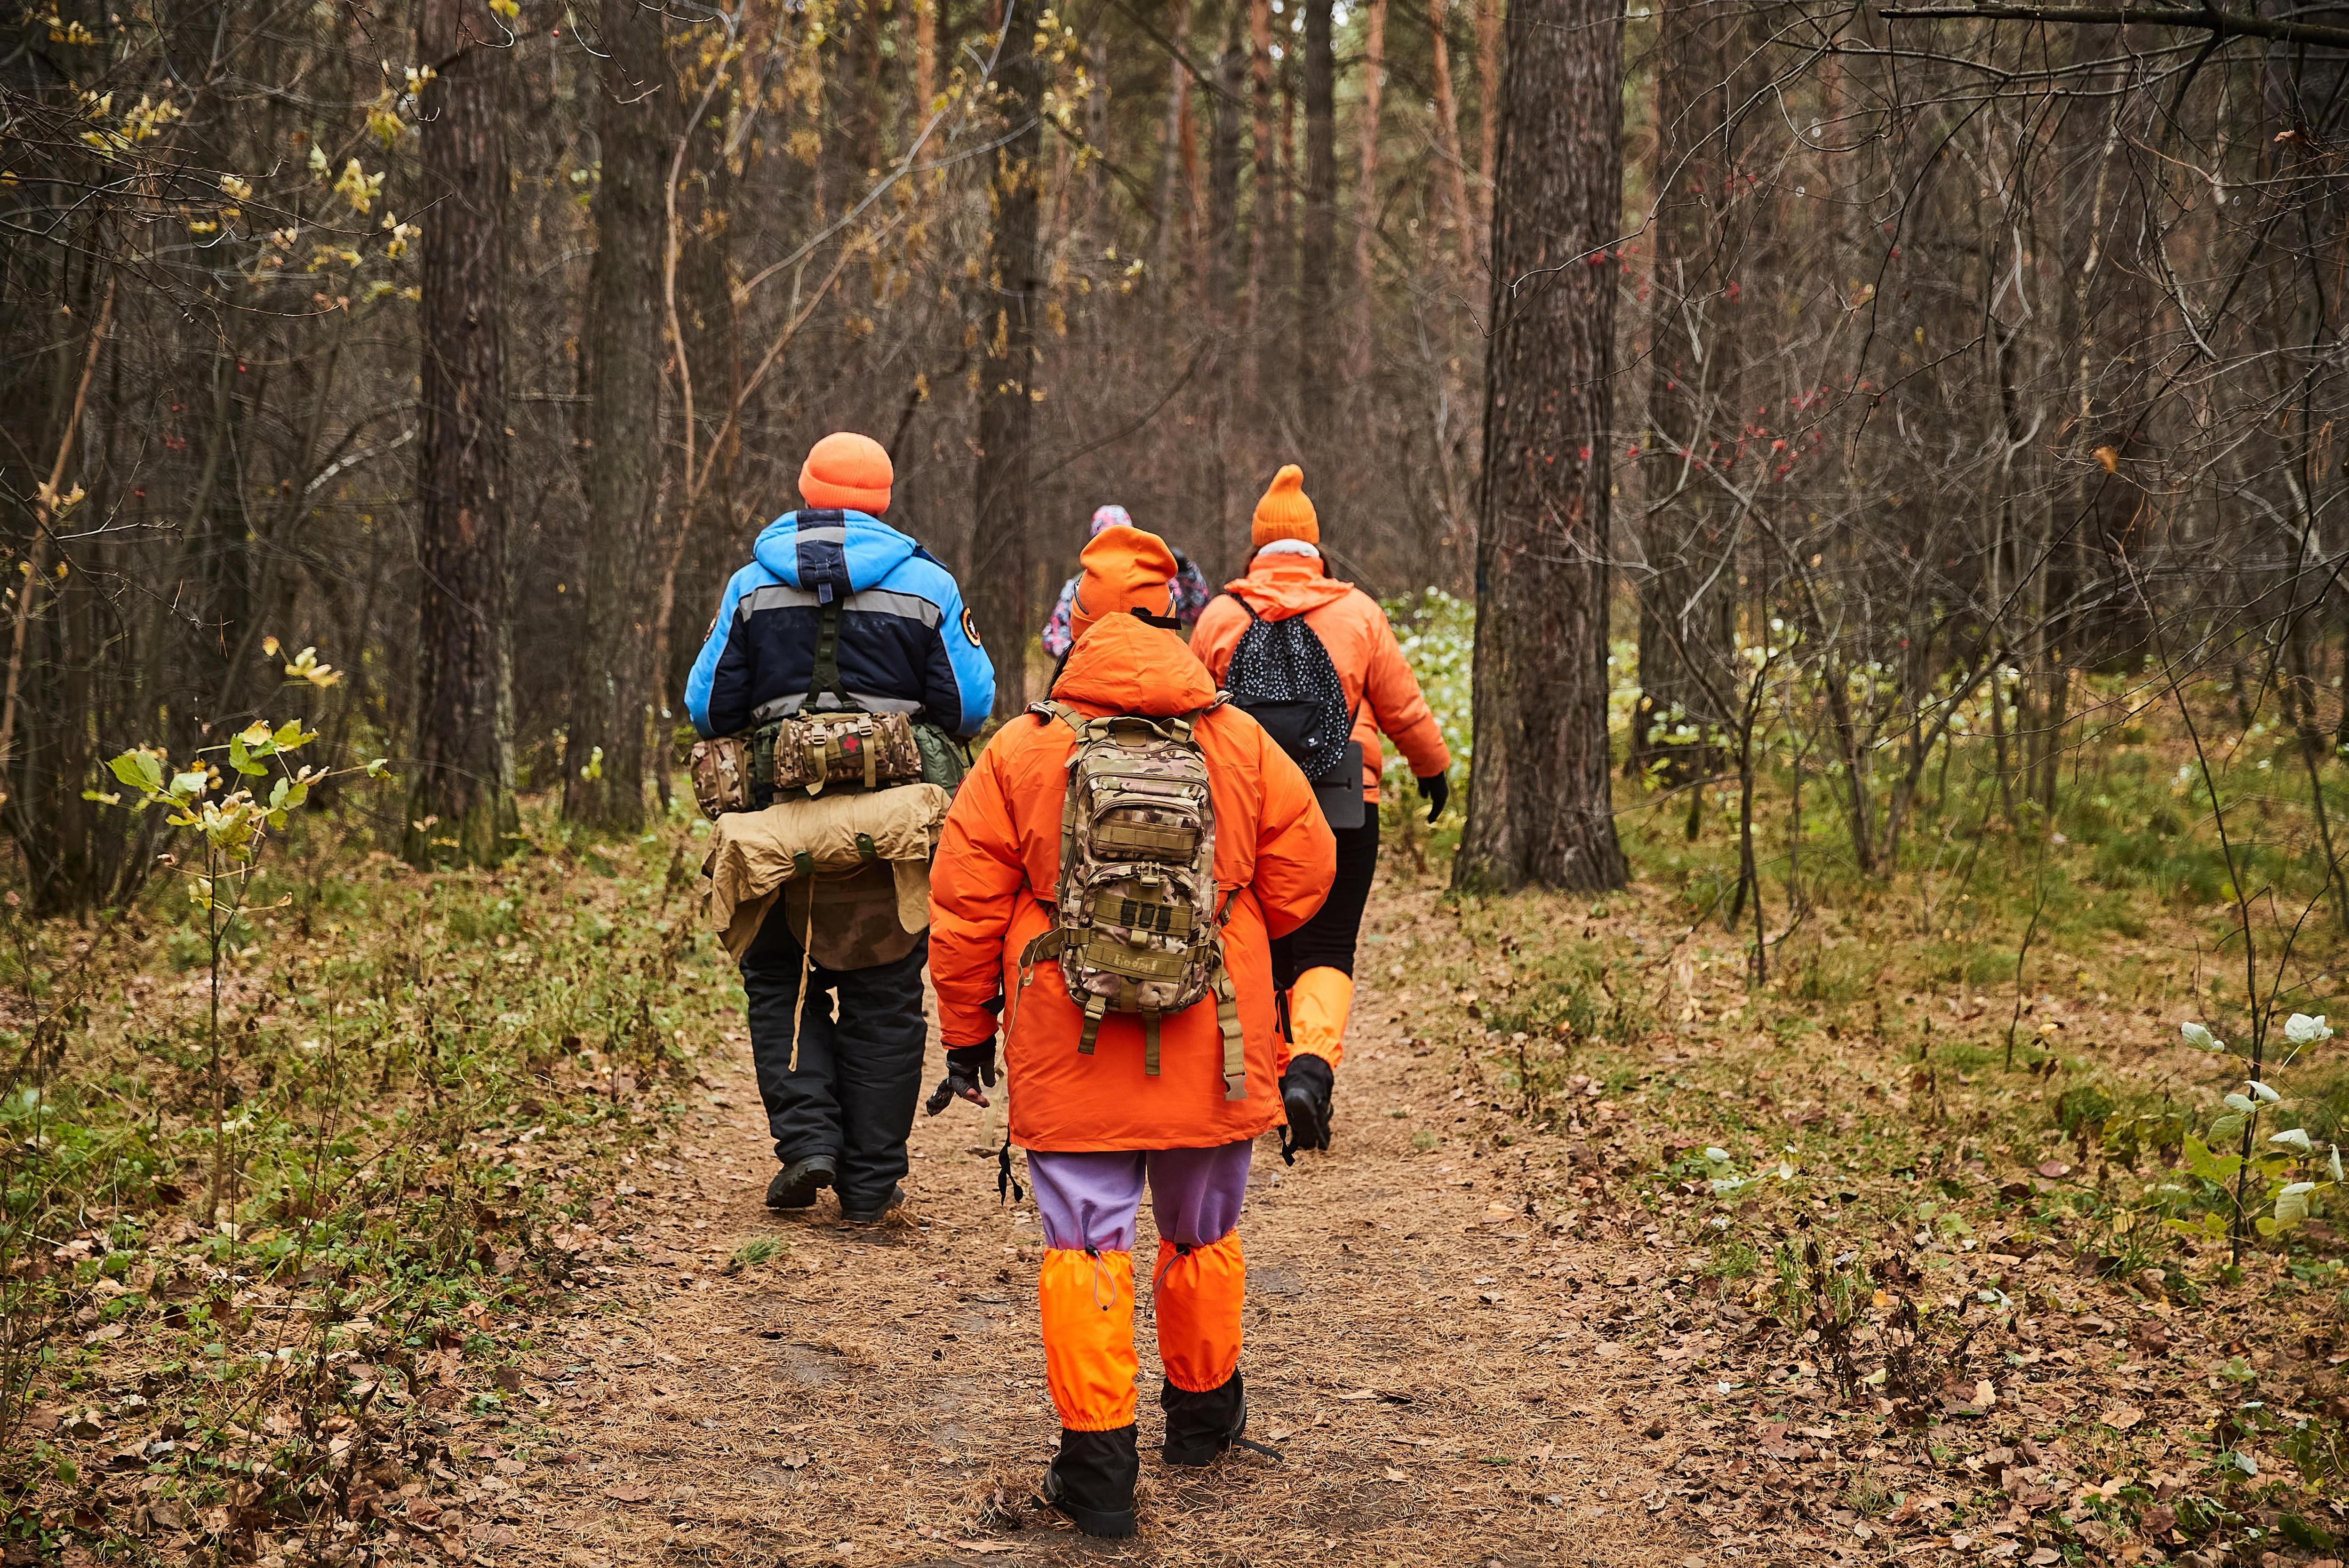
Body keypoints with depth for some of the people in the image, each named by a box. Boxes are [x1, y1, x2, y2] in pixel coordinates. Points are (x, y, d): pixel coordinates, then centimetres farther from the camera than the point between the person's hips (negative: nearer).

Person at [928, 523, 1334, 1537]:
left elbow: (964, 909, -2)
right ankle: (1202, 1413, 37)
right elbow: (1301, 874, 5)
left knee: (1086, 1246, 4)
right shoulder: (1240, 743, -1)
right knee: (1202, 1236, 20)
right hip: (1211, 1056, 2)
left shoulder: (1020, 752, -5)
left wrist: (967, 1033, 9)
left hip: (1070, 1060, -2)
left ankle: (1099, 1458, 2)